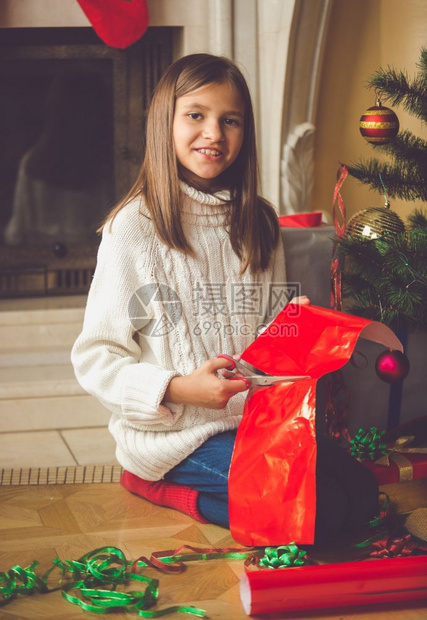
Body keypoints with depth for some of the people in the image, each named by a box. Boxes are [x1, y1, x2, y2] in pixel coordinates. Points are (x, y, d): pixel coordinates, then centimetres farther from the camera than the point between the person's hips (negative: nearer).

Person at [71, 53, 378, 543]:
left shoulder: (258, 222, 11)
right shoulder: (134, 226, -7)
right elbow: (96, 357, -9)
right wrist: (177, 389, -24)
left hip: (254, 416, 7)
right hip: (173, 430, -7)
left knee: (360, 493, -12)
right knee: (321, 507, -21)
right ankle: (161, 482, -1)